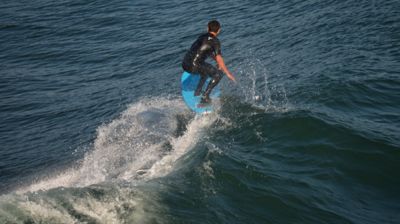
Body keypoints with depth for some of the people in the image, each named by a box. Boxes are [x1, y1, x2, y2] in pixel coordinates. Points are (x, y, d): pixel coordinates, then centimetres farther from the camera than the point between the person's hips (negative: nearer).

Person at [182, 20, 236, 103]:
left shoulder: (202, 36, 20)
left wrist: (218, 62, 38)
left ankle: (198, 91, 33)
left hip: (185, 64, 8)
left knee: (207, 69, 33)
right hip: (193, 66, -8)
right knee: (218, 74, 1)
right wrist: (228, 73, -6)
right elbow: (219, 58, -10)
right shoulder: (215, 41, -4)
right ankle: (205, 96, -4)